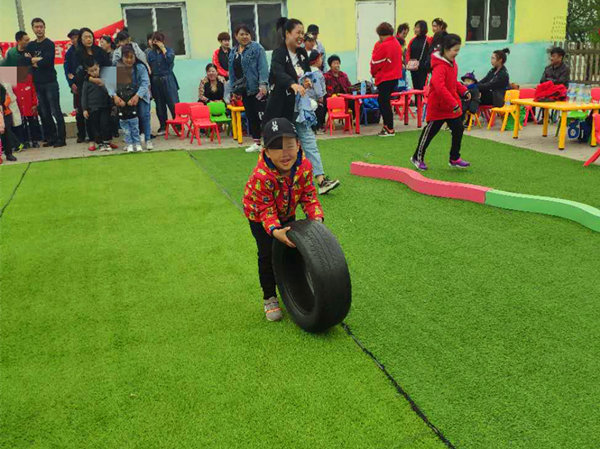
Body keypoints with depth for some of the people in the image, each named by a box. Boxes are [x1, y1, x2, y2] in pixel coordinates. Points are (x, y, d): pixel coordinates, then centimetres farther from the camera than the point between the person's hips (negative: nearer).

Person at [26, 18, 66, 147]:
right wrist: (37, 60, -11)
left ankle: (61, 138, -3)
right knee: (44, 113, 7)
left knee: (55, 112, -5)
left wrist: (34, 62, -1)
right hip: (37, 83, 6)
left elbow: (47, 61, -14)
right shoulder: (30, 45, 15)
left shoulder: (49, 44, -2)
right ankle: (50, 138, 13)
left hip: (50, 83, -5)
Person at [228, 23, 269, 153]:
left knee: (259, 114, -8)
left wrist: (263, 84, -23)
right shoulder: (233, 52, 14)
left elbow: (263, 67, -13)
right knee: (250, 115, 10)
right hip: (243, 89, 7)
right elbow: (232, 72, 19)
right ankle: (256, 142, 19)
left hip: (255, 88, -7)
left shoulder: (256, 48, -5)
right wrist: (233, 89, 16)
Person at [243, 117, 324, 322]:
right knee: (267, 254, -5)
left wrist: (316, 217, -32)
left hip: (287, 213, 5)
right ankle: (269, 298, 15)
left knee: (292, 248, 11)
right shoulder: (261, 175, -41)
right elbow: (266, 209, -33)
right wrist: (274, 230, -49)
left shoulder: (305, 166, -28)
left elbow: (308, 196, -17)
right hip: (260, 215, -4)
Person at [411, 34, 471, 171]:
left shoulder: (452, 63, 8)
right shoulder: (440, 66, -22)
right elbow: (440, 87, -34)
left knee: (458, 130, 9)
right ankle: (417, 158, 20)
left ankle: (454, 159, 23)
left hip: (452, 106, 9)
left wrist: (464, 91, 7)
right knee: (430, 132, 3)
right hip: (438, 106, -9)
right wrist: (454, 104, -34)